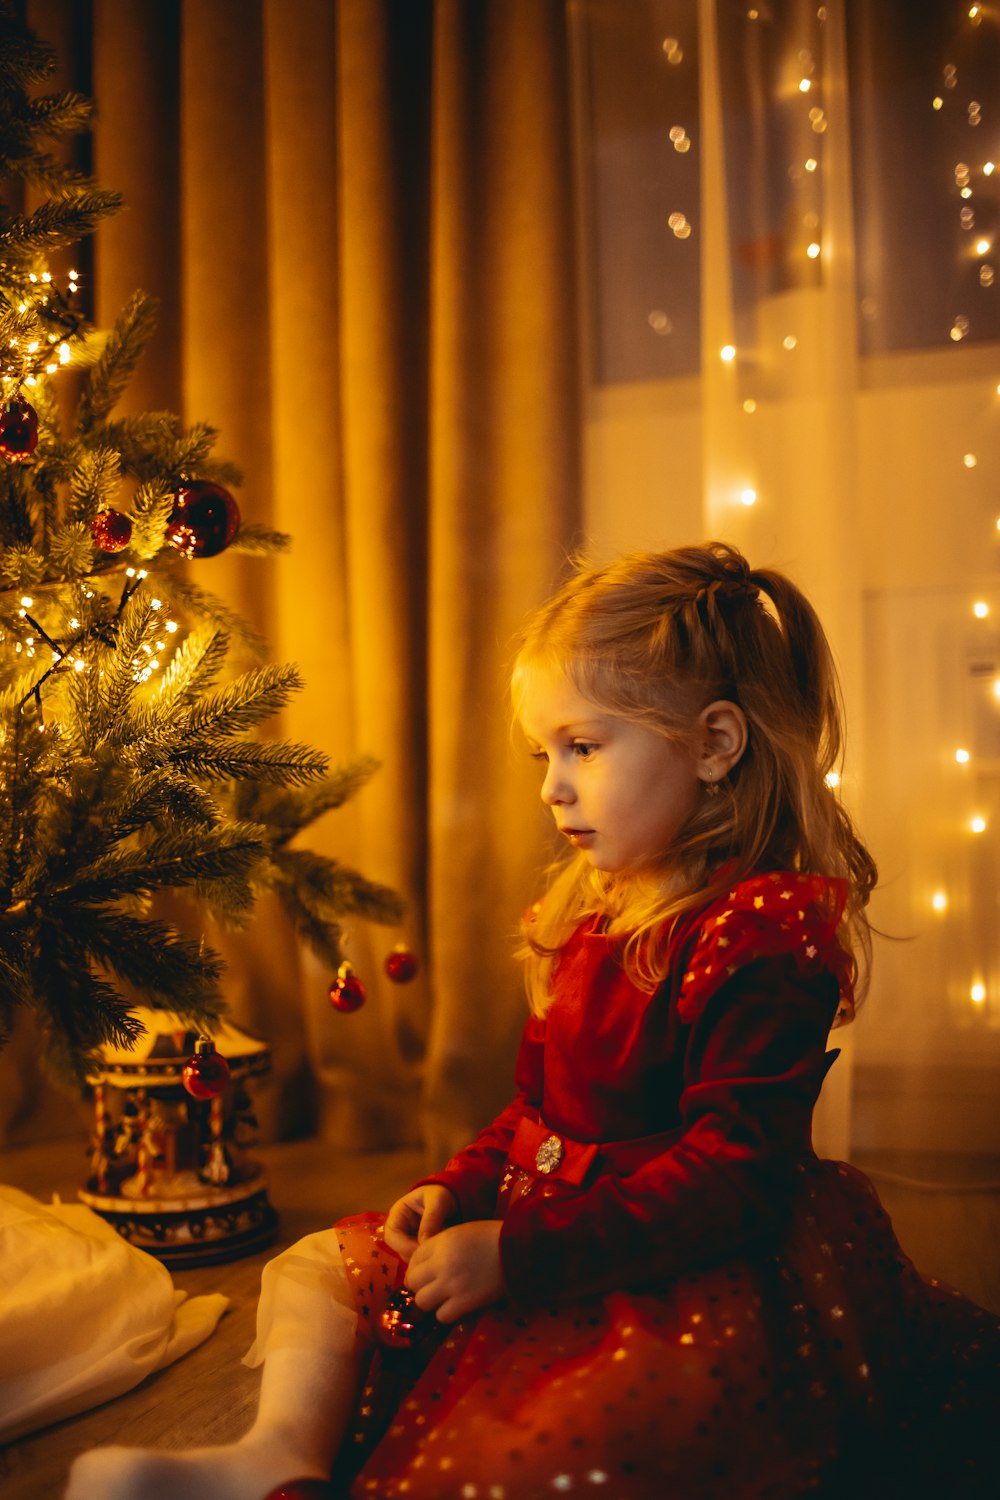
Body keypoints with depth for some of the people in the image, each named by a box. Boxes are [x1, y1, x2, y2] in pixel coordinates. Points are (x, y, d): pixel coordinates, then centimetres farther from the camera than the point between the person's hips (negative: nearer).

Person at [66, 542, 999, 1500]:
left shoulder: (768, 930, -18)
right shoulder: (591, 912, 11)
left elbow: (727, 1178, -24)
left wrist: (518, 1252, -25)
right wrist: (460, 1188, 1)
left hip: (684, 1269, -9)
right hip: (539, 1227, 9)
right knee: (319, 1267, 5)